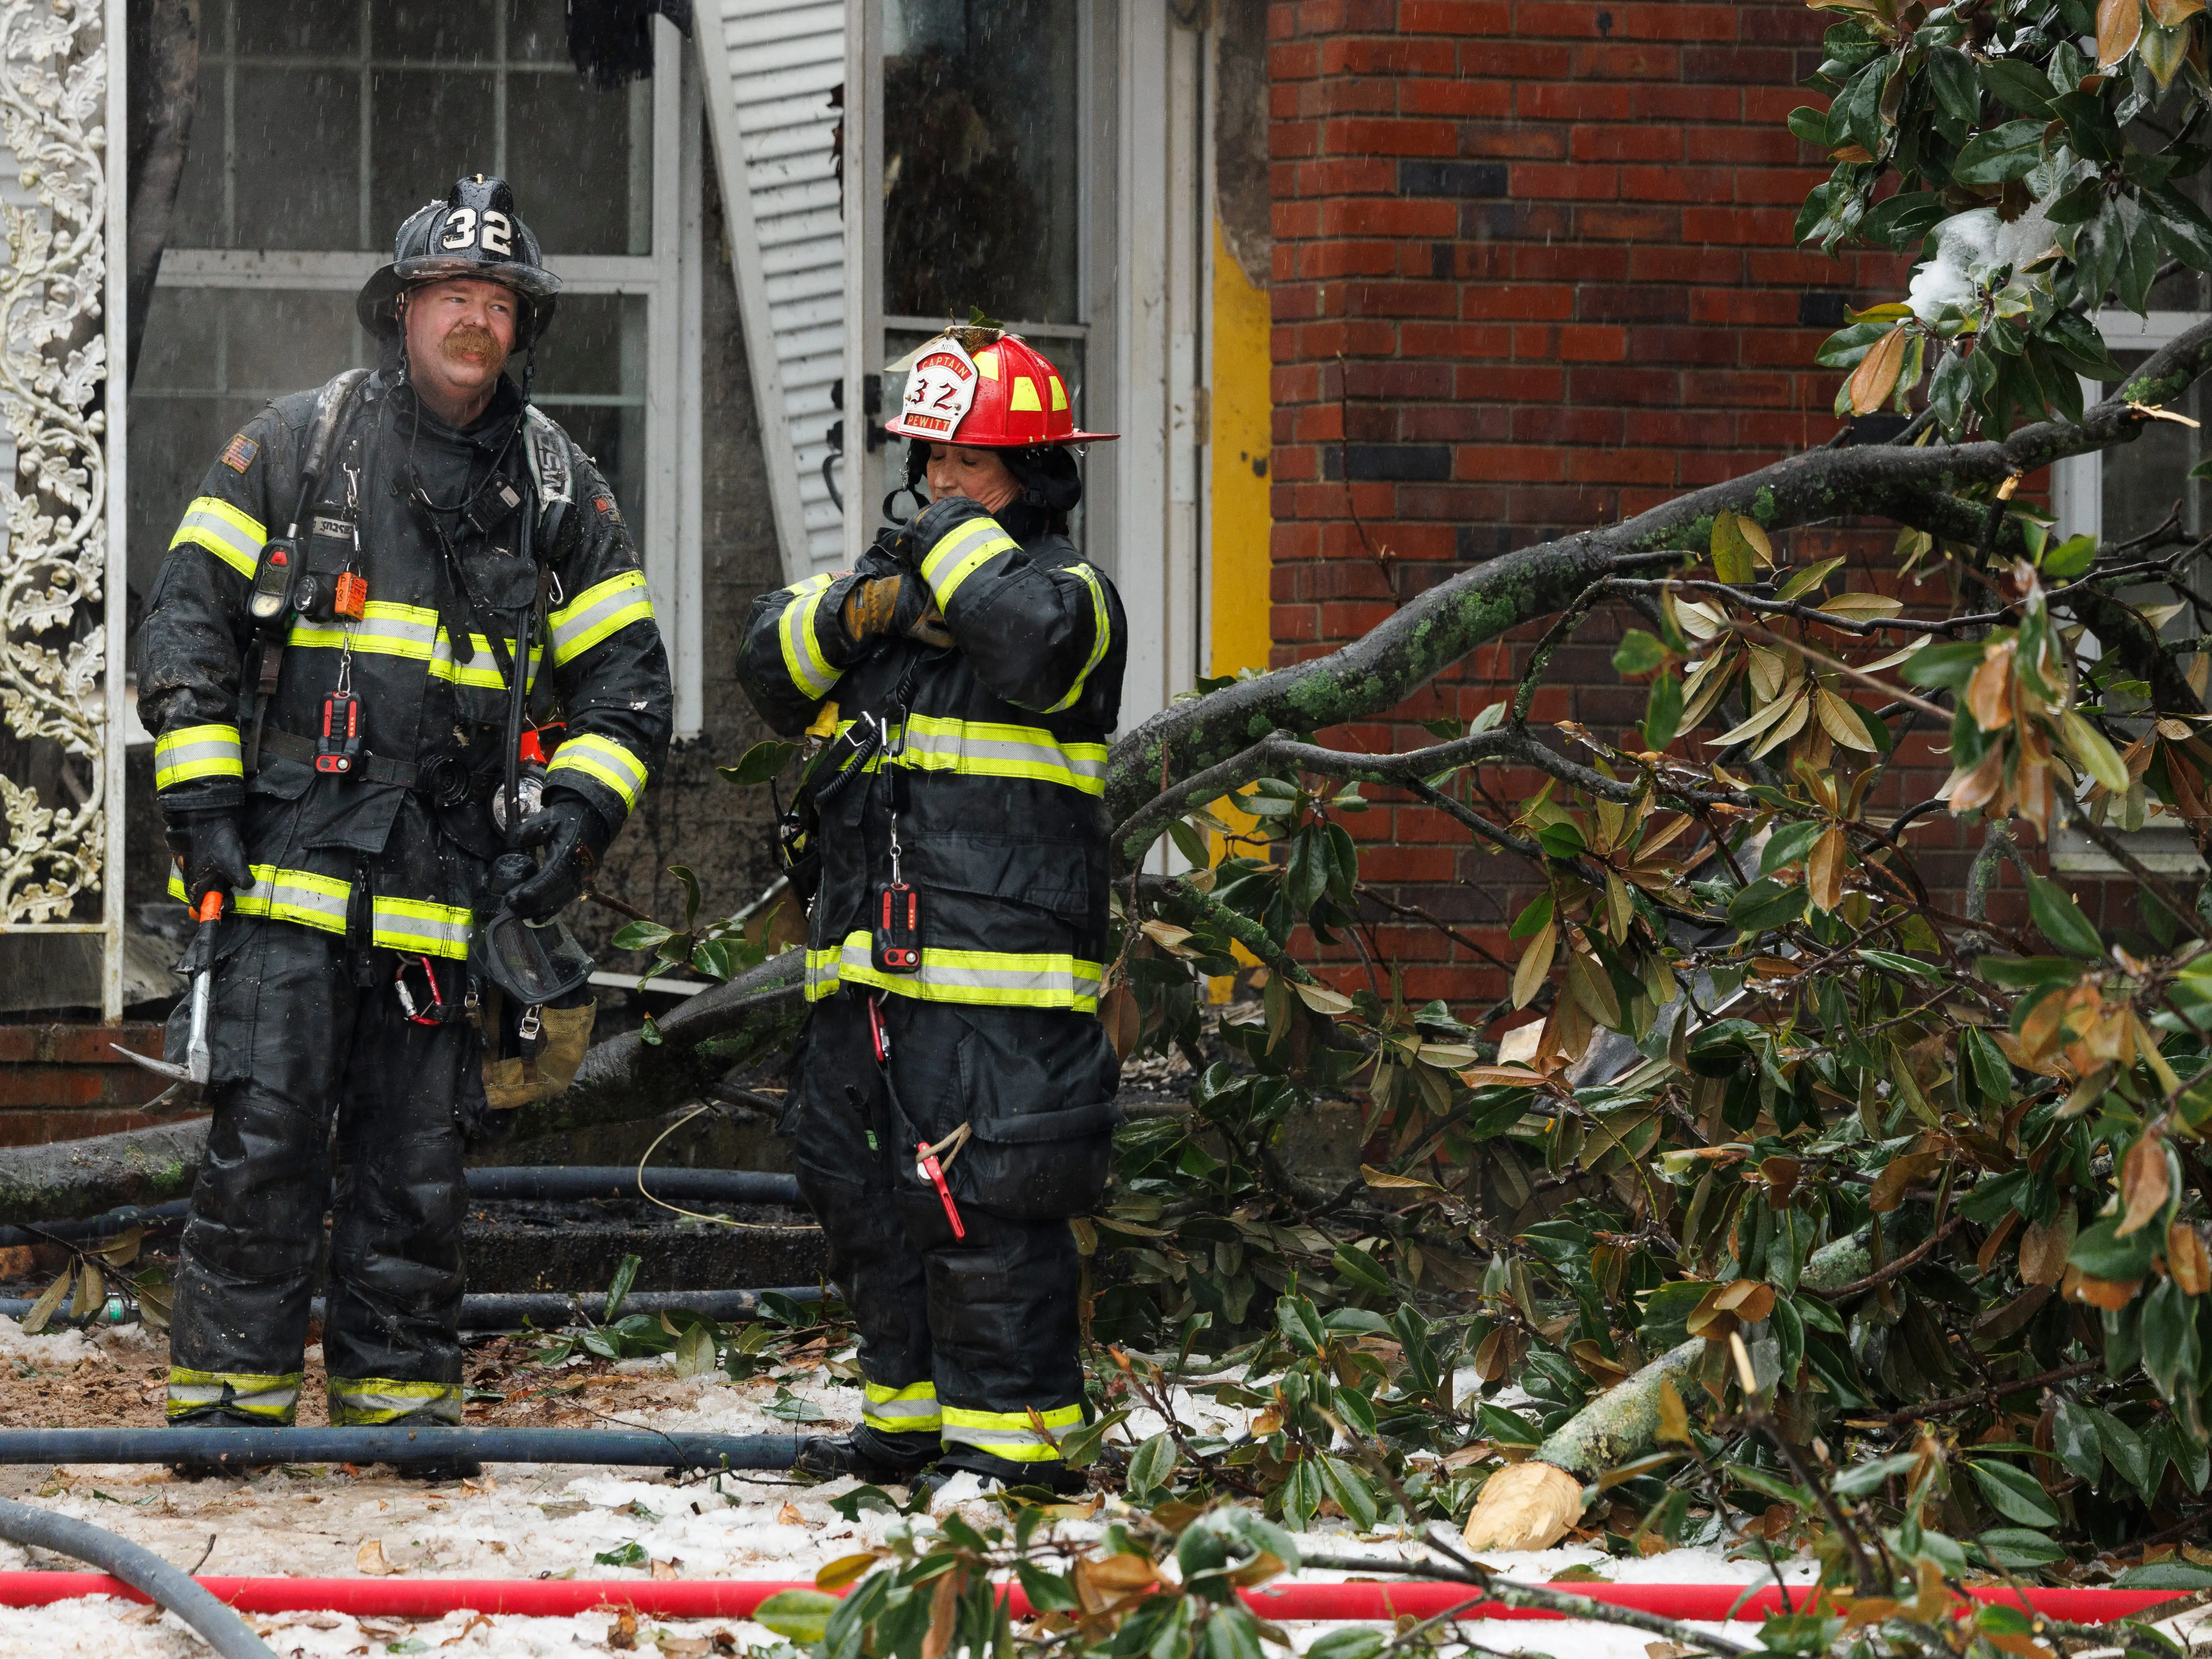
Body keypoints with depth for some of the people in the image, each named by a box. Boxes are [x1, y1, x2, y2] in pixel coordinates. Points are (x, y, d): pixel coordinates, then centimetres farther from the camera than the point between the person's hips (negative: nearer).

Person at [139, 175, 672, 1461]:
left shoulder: (561, 487, 11)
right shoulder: (300, 443, 4)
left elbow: (627, 678, 14)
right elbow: (190, 619, 4)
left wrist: (581, 814, -2)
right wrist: (204, 802, -4)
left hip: (449, 875, 2)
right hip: (290, 860, -2)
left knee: (420, 1152, 5)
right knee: (266, 1134, -9)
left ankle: (400, 1388, 14)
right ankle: (232, 1381, -3)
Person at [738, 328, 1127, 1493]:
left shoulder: (1068, 591, -1)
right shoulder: (900, 577, 21)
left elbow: (1031, 642, -25)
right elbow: (773, 668, 13)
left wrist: (961, 543, -10)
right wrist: (846, 615, -8)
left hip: (997, 975, -8)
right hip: (867, 965, 8)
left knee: (982, 1209, -12)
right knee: (862, 1191, 14)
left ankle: (1013, 1436, -7)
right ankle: (909, 1411, 25)